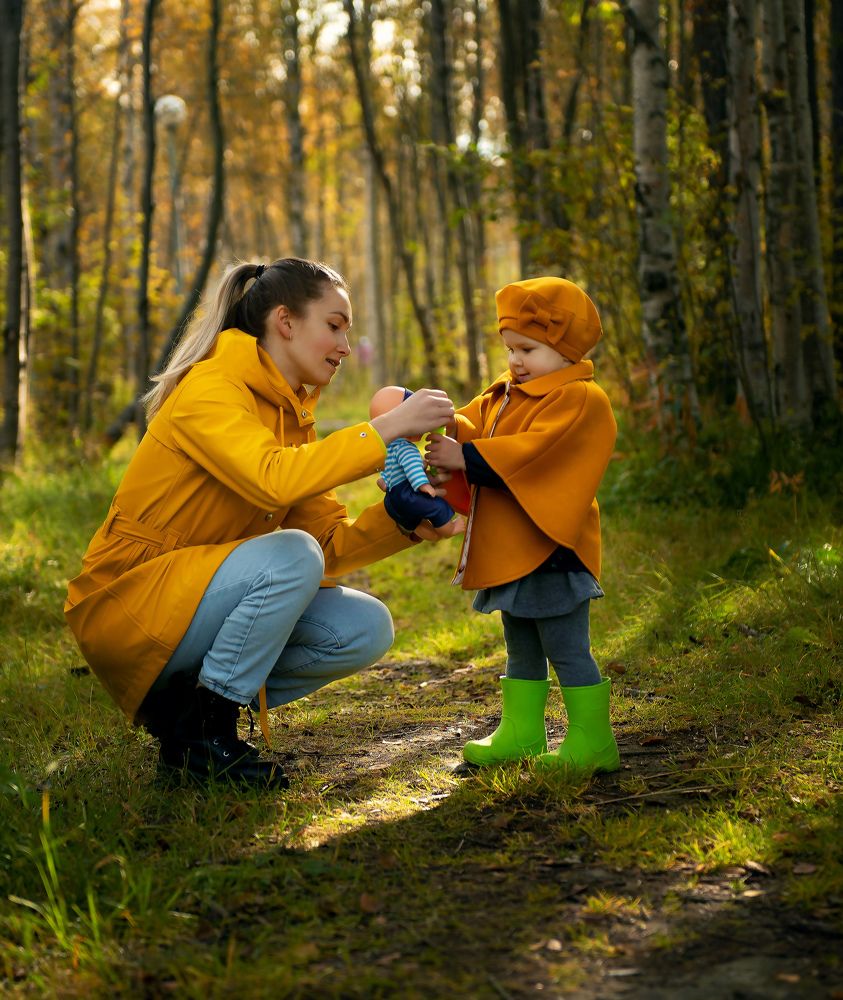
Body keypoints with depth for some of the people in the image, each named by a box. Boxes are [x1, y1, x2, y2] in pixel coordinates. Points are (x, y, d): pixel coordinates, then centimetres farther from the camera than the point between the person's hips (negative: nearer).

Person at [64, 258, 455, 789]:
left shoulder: (293, 412, 10)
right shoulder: (209, 387, -16)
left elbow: (331, 542, 1)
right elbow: (274, 479, -36)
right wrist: (387, 428, -31)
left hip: (207, 601, 8)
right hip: (127, 604, -8)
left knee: (367, 628, -5)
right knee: (291, 554, -29)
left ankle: (192, 703, 4)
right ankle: (198, 733, -14)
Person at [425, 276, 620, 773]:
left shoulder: (580, 400, -14)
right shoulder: (505, 396, 18)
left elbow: (529, 453, -25)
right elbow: (473, 427, 10)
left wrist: (464, 457, -26)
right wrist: (442, 426, -11)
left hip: (550, 552, -9)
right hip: (510, 555, 10)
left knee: (567, 649, -4)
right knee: (522, 650, 18)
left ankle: (593, 741, 4)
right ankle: (521, 733, 28)